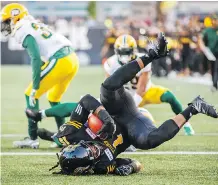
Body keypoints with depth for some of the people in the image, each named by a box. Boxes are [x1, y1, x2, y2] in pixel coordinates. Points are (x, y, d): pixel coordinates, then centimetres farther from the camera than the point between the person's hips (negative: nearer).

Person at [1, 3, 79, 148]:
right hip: (72, 59, 9)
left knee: (31, 95, 4)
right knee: (54, 98, 26)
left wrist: (35, 87, -12)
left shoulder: (24, 31, -5)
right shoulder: (35, 26, 23)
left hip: (59, 61, -9)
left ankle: (33, 139, 2)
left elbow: (36, 59, -14)